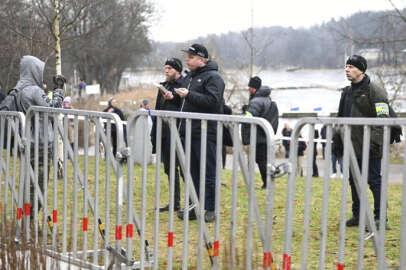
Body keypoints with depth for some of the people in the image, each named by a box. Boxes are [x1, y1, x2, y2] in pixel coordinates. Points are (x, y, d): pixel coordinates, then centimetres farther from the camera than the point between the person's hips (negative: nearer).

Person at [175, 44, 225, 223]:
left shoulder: (213, 77, -7)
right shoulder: (190, 77, 20)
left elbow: (213, 100, -22)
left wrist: (189, 95, -22)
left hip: (206, 134, -9)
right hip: (190, 132, 9)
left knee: (209, 173, -4)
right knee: (193, 173, 12)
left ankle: (211, 209, 1)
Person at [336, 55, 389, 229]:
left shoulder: (375, 91, -10)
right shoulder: (347, 92, 16)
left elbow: (383, 118, -15)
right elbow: (341, 117, 23)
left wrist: (375, 141, -21)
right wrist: (337, 138, 18)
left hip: (369, 148, -8)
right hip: (352, 146, 8)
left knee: (375, 181, -3)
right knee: (354, 181, 12)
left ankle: (380, 218, 3)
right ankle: (357, 215, 21)